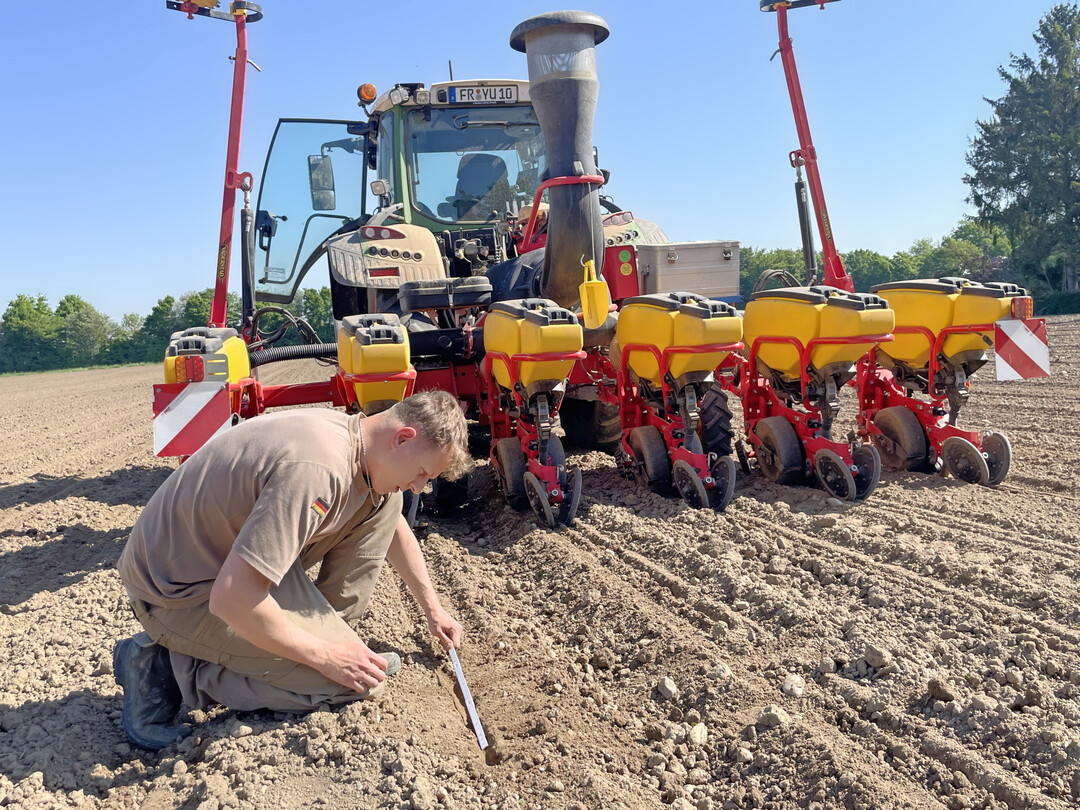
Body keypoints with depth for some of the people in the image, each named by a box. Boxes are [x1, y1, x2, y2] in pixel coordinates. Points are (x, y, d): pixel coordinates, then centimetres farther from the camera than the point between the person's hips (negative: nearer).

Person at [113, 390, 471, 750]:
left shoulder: (353, 435, -2)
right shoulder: (317, 470, -33)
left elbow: (393, 525, 19)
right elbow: (230, 598, -35)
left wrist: (433, 609, 21)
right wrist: (324, 656, -21)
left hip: (230, 549, 9)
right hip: (177, 590, -9)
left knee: (382, 500, 0)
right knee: (354, 679, -14)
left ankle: (325, 626, 8)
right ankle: (169, 668, -5)